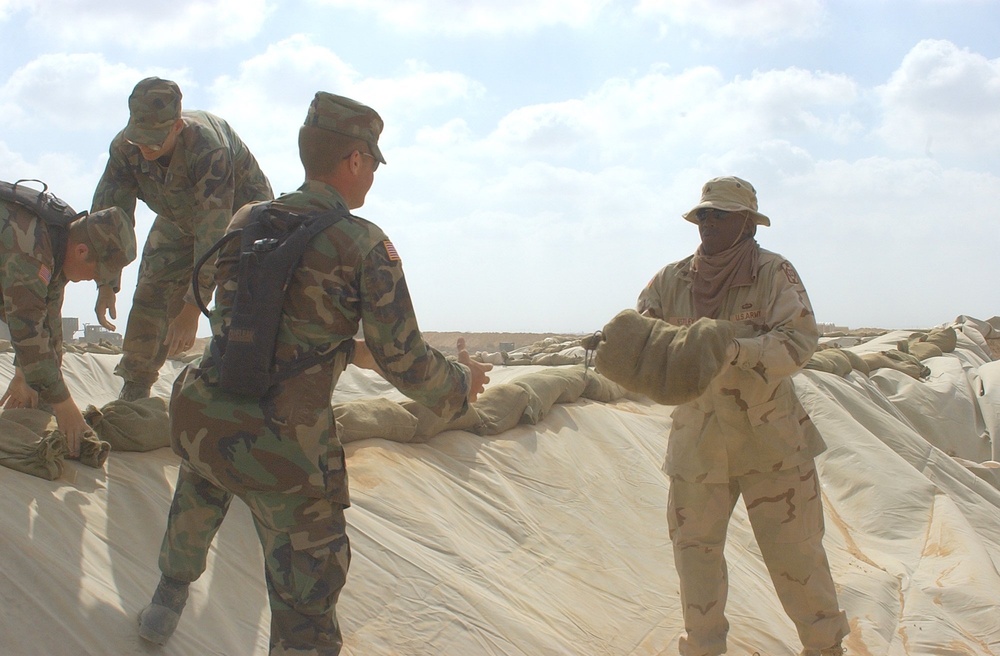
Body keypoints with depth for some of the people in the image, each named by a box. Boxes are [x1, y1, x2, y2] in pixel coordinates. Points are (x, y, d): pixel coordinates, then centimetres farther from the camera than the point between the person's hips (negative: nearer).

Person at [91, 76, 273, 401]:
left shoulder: (208, 149, -42)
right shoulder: (125, 148, -24)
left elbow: (214, 232, -42)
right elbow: (108, 213, -14)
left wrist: (193, 306, -42)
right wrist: (106, 284, -19)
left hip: (239, 212, -5)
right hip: (178, 223, 5)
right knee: (150, 299, -1)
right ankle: (131, 396, 13)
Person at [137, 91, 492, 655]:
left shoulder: (246, 222, 6)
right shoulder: (365, 246, -10)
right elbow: (406, 363, -9)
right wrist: (463, 382, 12)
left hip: (202, 424, 6)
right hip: (286, 454, -6)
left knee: (192, 523, 38)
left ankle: (166, 607, 63)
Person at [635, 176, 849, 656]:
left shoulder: (774, 272, -9)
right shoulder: (671, 280, 3)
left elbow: (799, 342, -19)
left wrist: (734, 350, -34)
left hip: (769, 438, -3)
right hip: (697, 441, 4)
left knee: (792, 545, 4)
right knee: (694, 544, 10)